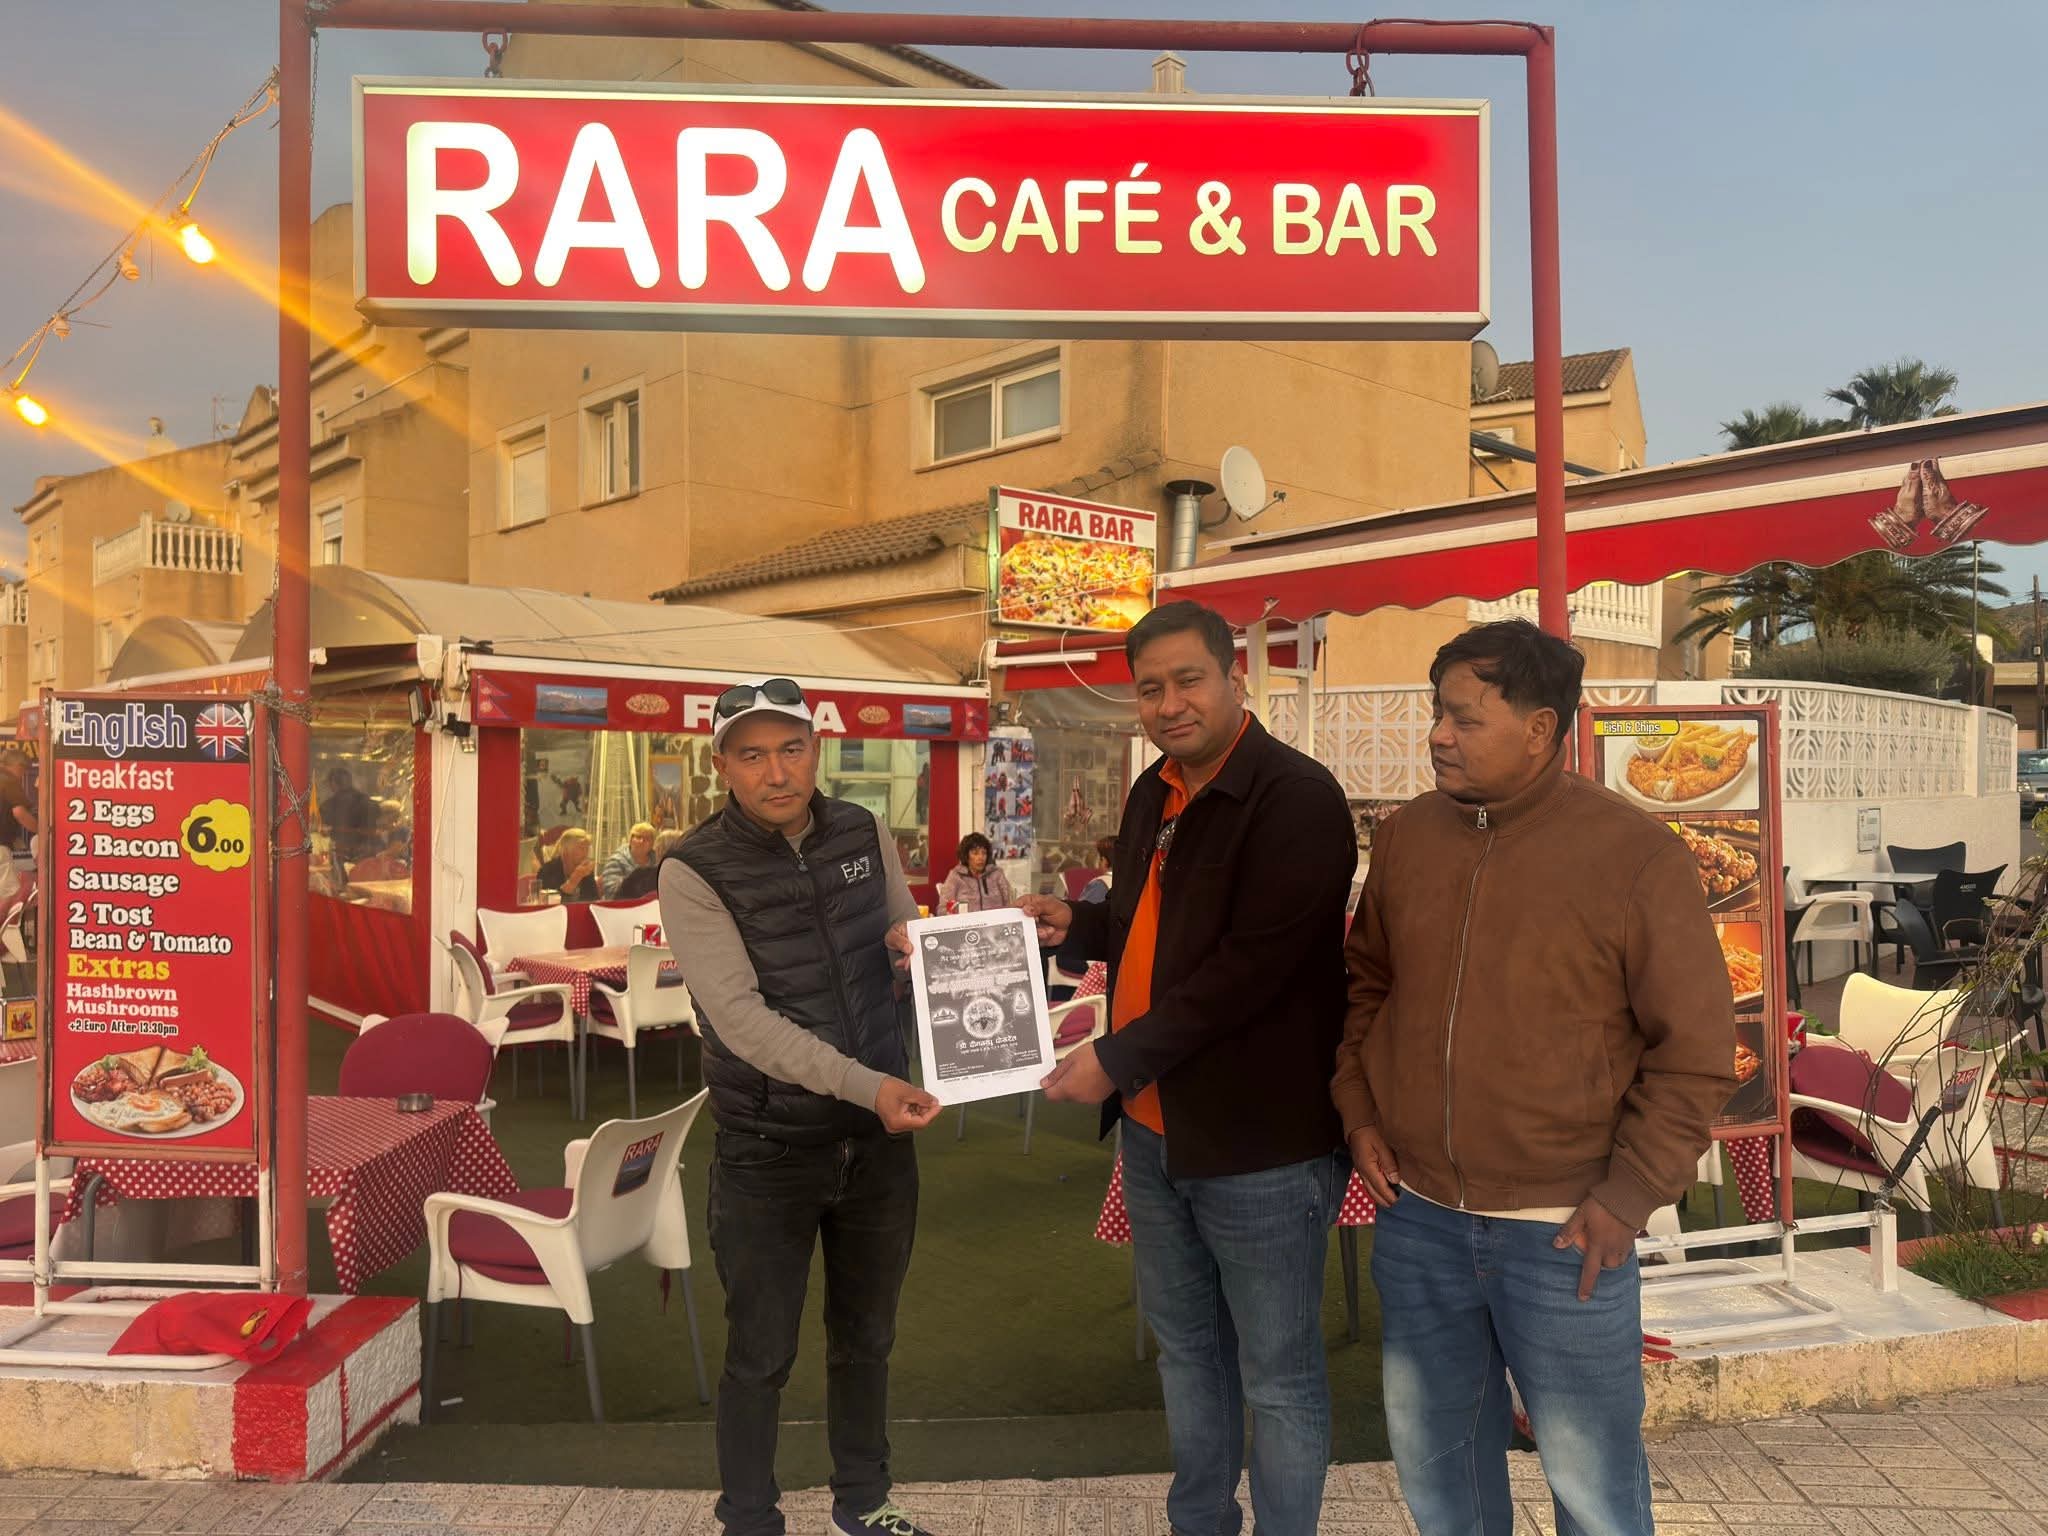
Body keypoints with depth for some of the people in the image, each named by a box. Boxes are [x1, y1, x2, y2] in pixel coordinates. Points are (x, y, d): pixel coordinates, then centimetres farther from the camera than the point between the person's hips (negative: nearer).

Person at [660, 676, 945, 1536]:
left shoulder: (863, 834, -1)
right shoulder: (695, 871, -15)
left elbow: (916, 952, 11)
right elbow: (742, 1018, -23)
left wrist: (912, 950, -13)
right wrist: (868, 1086, -32)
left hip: (879, 1138, 4)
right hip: (768, 1151, -4)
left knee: (866, 1336, 20)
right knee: (760, 1354, 9)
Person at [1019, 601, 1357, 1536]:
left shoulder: (1297, 799, -18)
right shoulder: (1152, 793, 8)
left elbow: (1249, 968, -25)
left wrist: (1117, 1060, -22)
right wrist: (1075, 928, 2)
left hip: (1259, 1141, -8)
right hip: (1153, 1127, 8)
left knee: (1278, 1374, 10)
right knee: (1186, 1348, 24)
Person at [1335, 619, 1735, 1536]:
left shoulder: (1636, 856, -12)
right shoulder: (1406, 835, 1)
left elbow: (1695, 1050, -8)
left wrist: (1630, 1197, -11)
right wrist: (1359, 1111, 4)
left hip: (1563, 1231, -4)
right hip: (1416, 1217, 4)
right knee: (1435, 1458, 21)